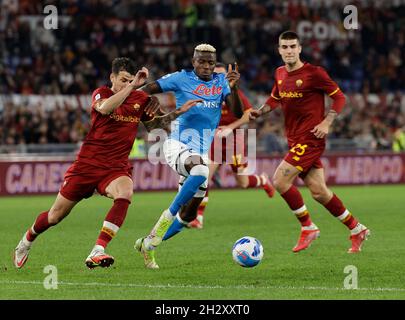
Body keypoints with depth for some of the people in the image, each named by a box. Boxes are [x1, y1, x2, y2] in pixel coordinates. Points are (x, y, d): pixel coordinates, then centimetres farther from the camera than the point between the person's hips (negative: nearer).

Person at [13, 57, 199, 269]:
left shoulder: (140, 99, 5)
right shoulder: (101, 93, -7)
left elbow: (152, 123, 23)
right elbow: (104, 108, -32)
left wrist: (177, 113, 8)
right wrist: (132, 86, -35)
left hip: (117, 167, 2)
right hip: (87, 164, -2)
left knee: (125, 194, -34)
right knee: (55, 216, 7)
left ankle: (97, 253, -35)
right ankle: (28, 239, 40)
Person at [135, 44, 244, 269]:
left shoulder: (221, 81, 5)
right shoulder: (181, 79, -4)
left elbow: (238, 113, -4)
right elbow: (148, 90, 2)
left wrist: (233, 88, -19)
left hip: (200, 153, 6)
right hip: (177, 146, -6)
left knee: (189, 214, 7)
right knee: (200, 171, -39)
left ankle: (149, 244, 26)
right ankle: (167, 219, -25)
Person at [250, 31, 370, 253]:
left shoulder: (314, 73, -11)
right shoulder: (280, 74, 10)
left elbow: (339, 97, -5)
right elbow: (275, 98, 26)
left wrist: (326, 122, -16)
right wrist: (260, 111, 7)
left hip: (310, 139, -7)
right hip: (294, 140, 7)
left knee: (280, 181, -16)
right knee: (318, 192, 7)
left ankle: (308, 227, -1)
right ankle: (356, 229, 20)